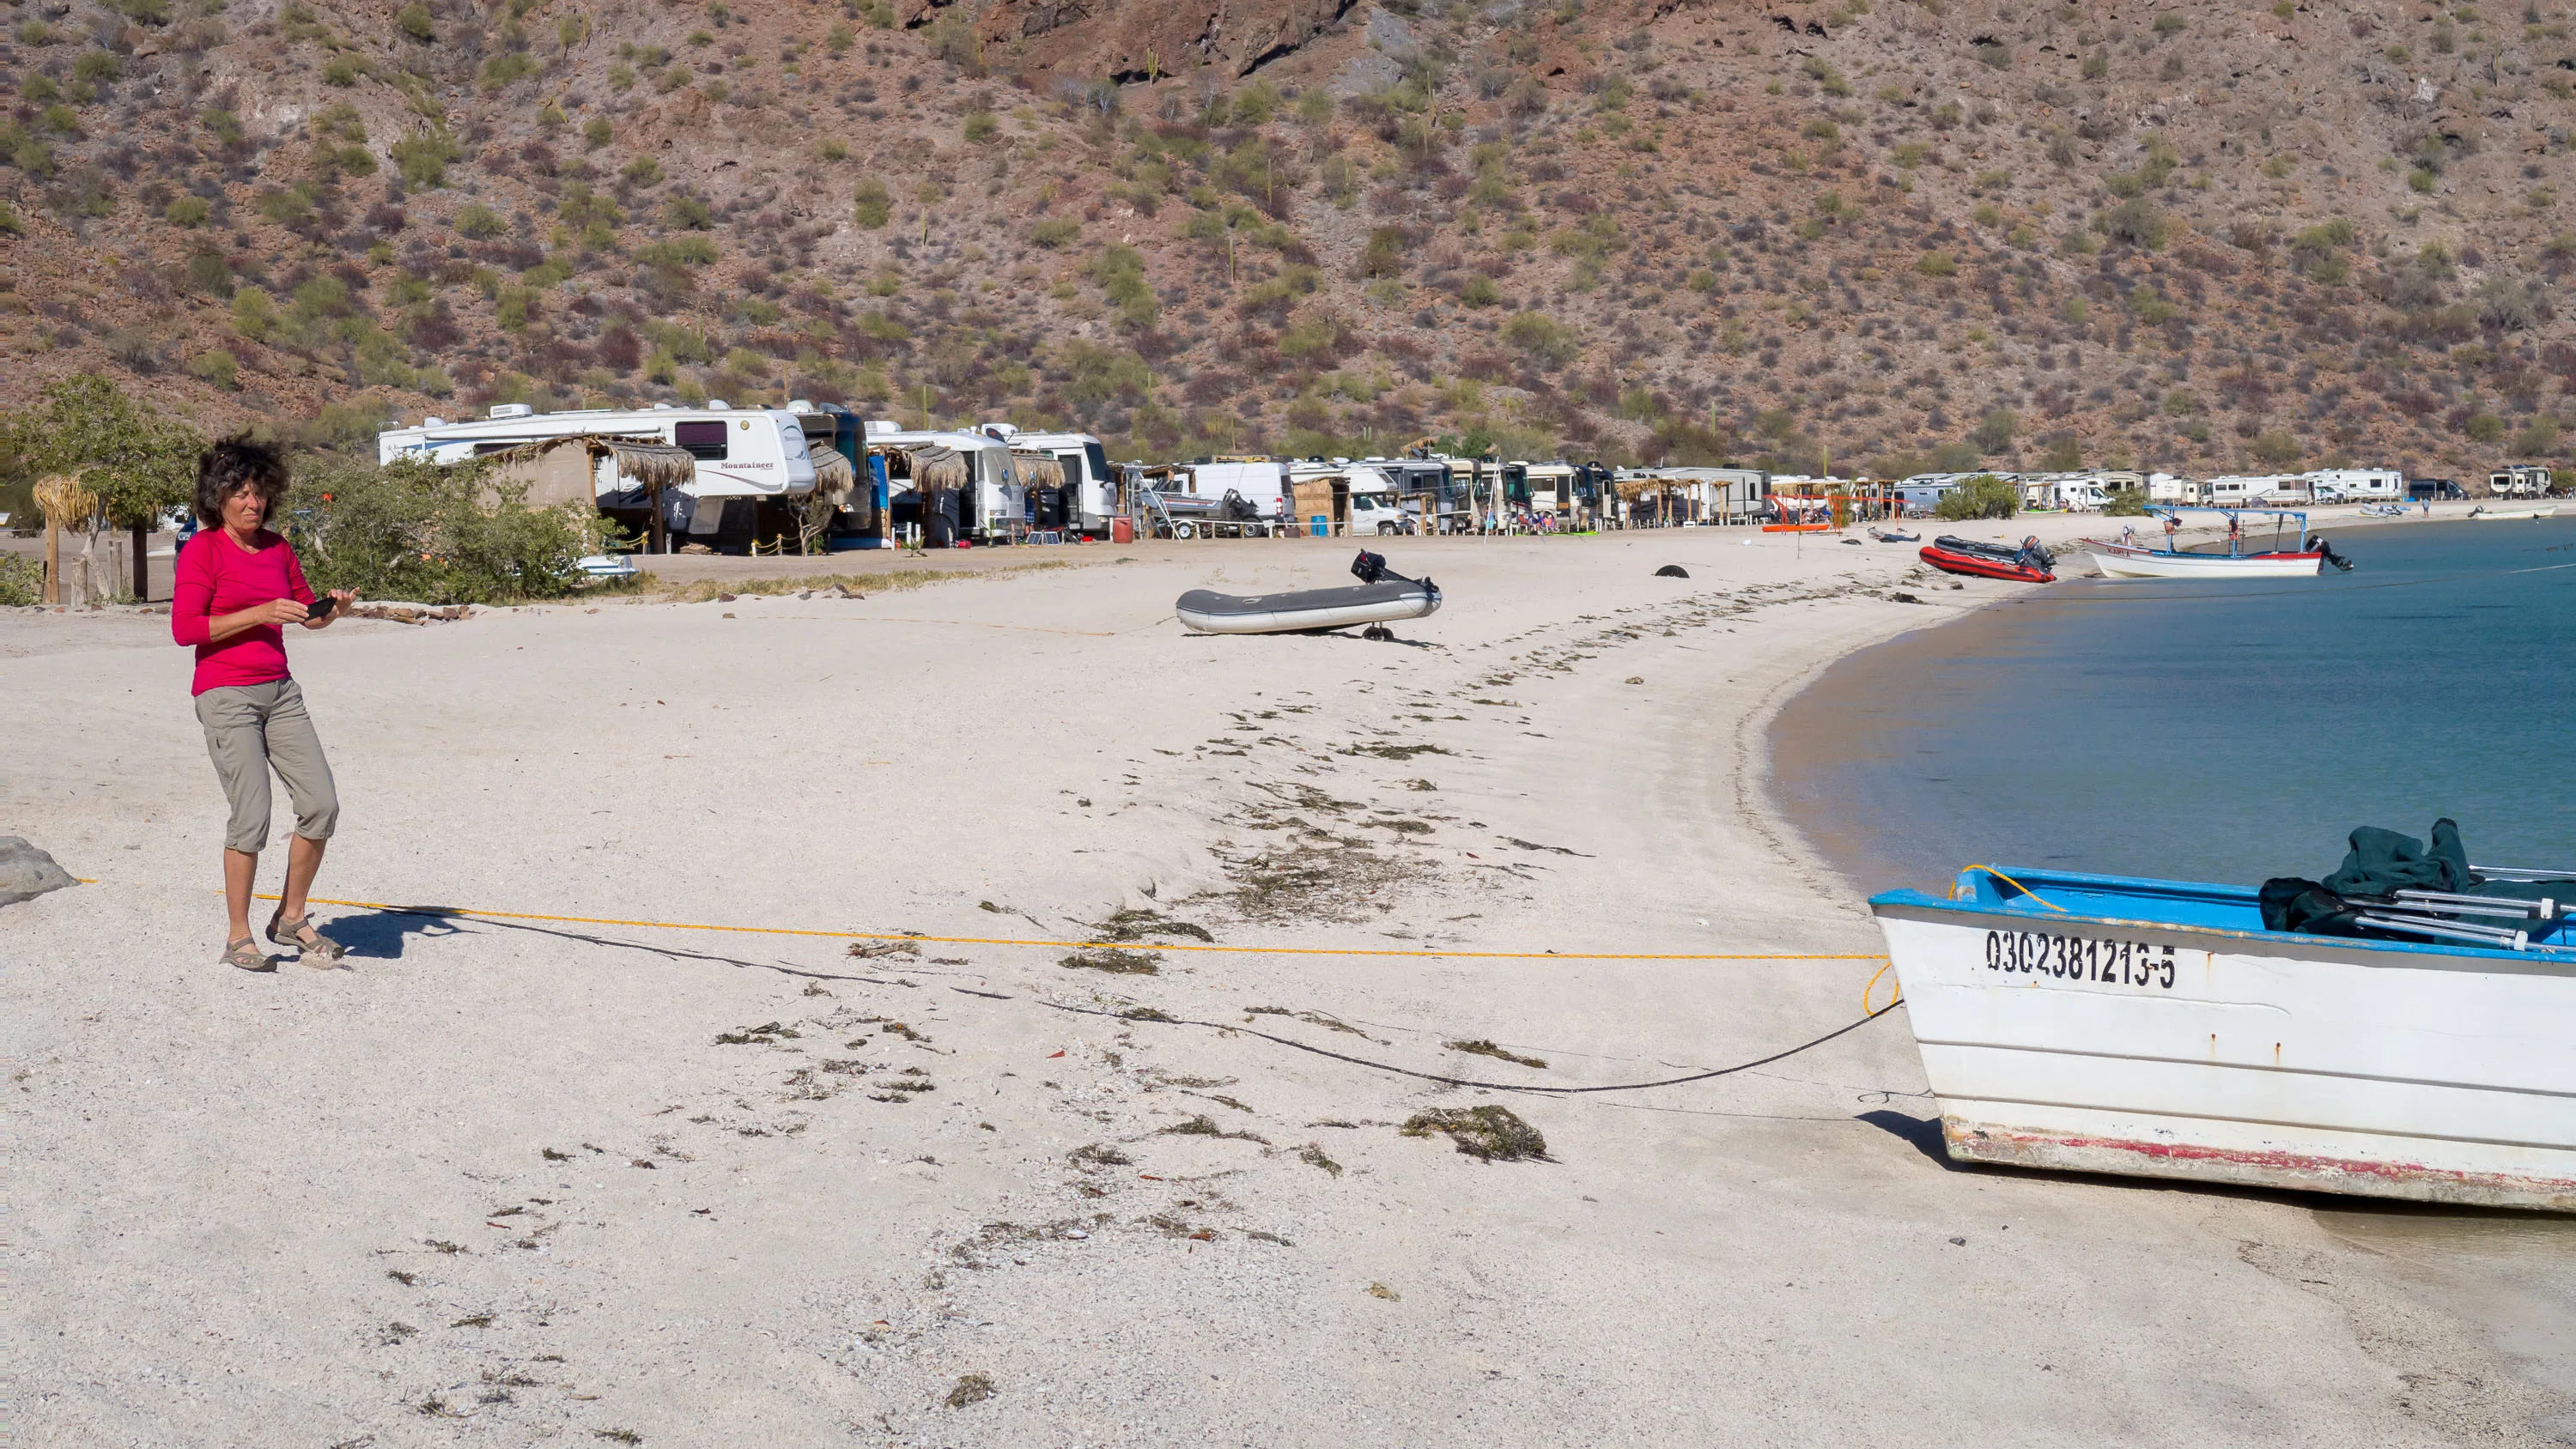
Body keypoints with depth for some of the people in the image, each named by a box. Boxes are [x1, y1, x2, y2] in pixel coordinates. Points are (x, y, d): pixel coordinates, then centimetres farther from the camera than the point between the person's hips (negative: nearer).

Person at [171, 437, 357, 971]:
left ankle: (291, 918, 16)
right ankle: (238, 938, 3)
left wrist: (334, 607, -3)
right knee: (252, 816, -10)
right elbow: (184, 628, -12)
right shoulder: (202, 549, -6)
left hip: (280, 691, 6)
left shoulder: (277, 548, 12)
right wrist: (258, 614, -17)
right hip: (226, 695, -6)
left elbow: (308, 612, 20)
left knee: (322, 805, -1)